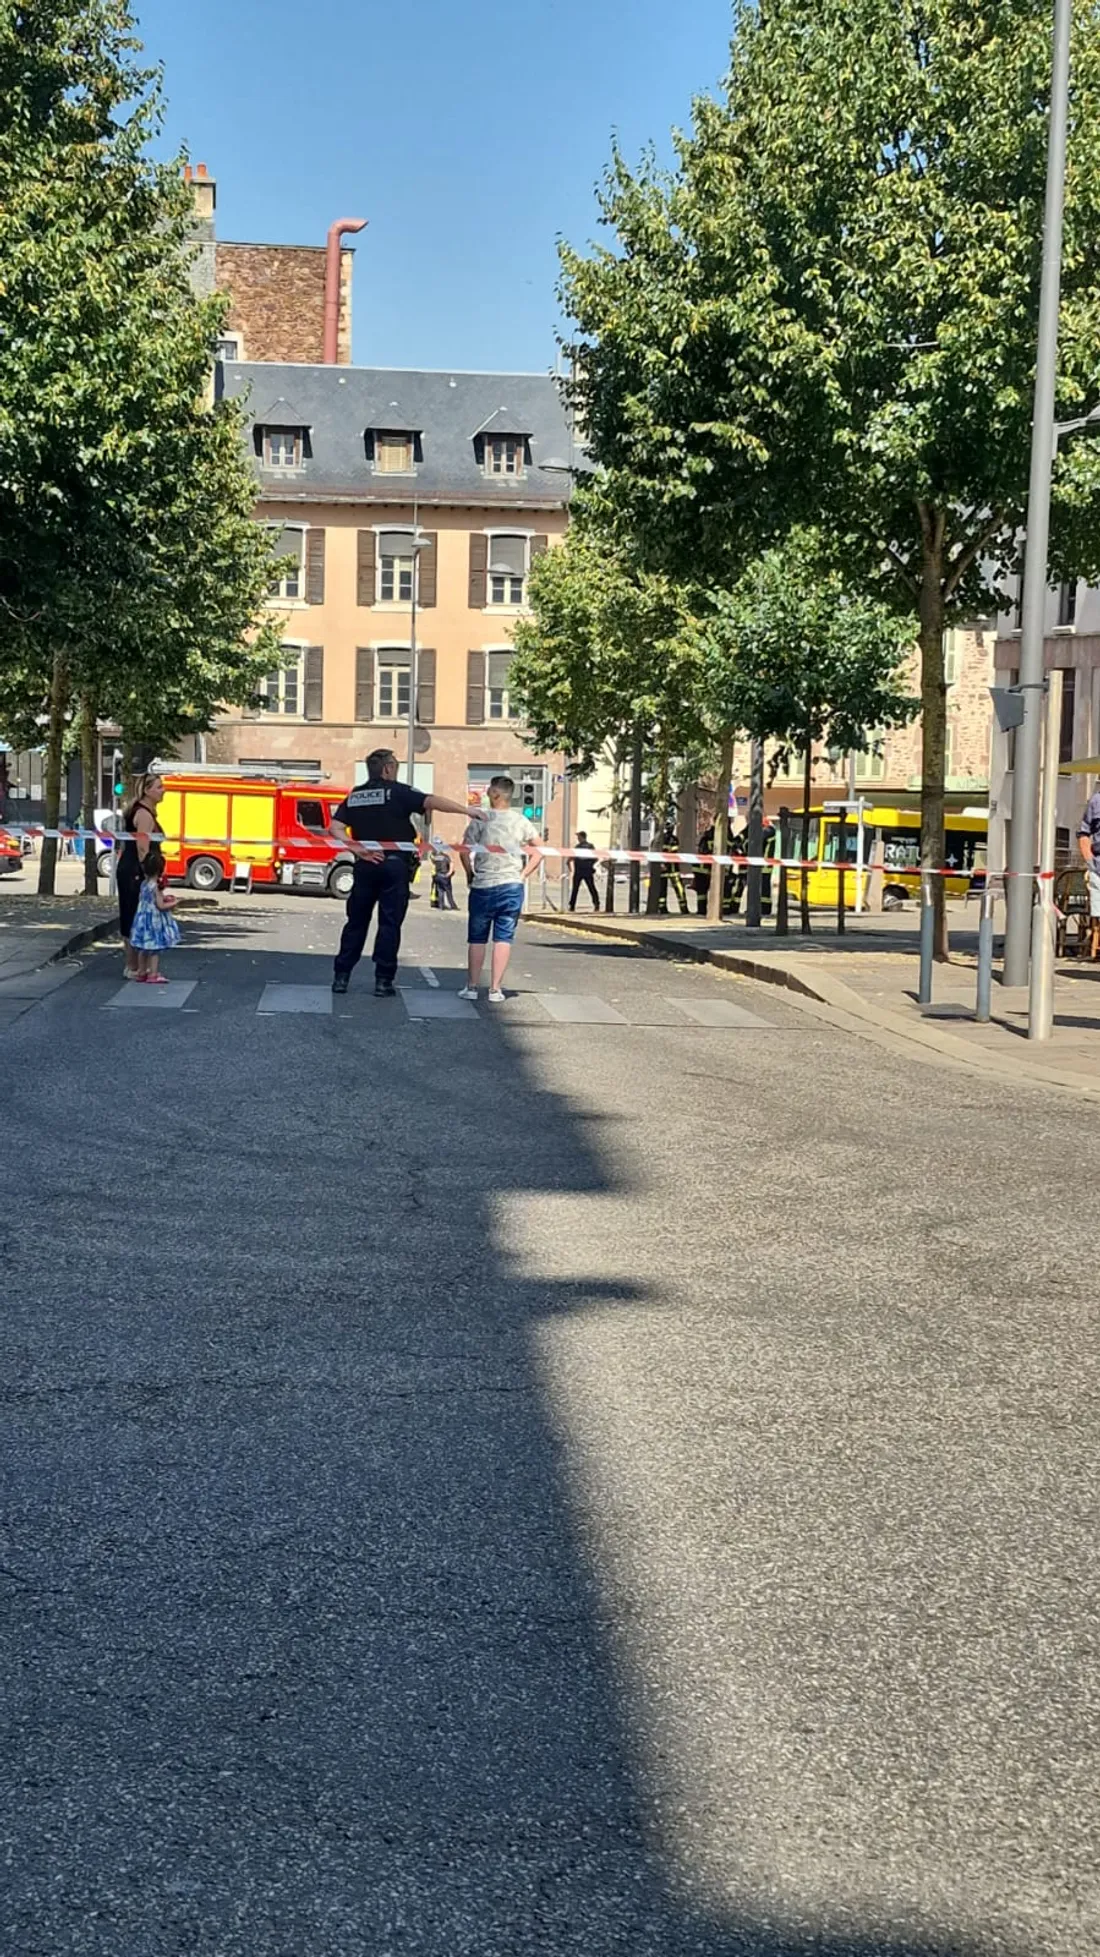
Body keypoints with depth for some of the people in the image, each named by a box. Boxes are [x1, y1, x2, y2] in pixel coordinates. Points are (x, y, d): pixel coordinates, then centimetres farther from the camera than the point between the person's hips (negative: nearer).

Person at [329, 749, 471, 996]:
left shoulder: (354, 796, 9)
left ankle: (341, 976, 14)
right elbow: (431, 802, -17)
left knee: (357, 921, 13)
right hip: (395, 864, -4)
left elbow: (335, 829, 0)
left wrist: (358, 850, -4)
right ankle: (383, 981, 0)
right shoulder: (398, 791, -5)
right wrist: (468, 810, -16)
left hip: (366, 865, 4)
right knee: (390, 923, 1)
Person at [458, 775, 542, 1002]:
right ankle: (495, 989, 2)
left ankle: (472, 986, 13)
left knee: (477, 939, 9)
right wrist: (523, 875, 8)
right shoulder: (521, 821, 3)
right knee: (504, 939, 4)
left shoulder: (480, 818, -6)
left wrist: (470, 874, 3)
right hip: (512, 886, 2)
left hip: (483, 887, -2)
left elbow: (465, 851, -11)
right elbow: (539, 852, 3)